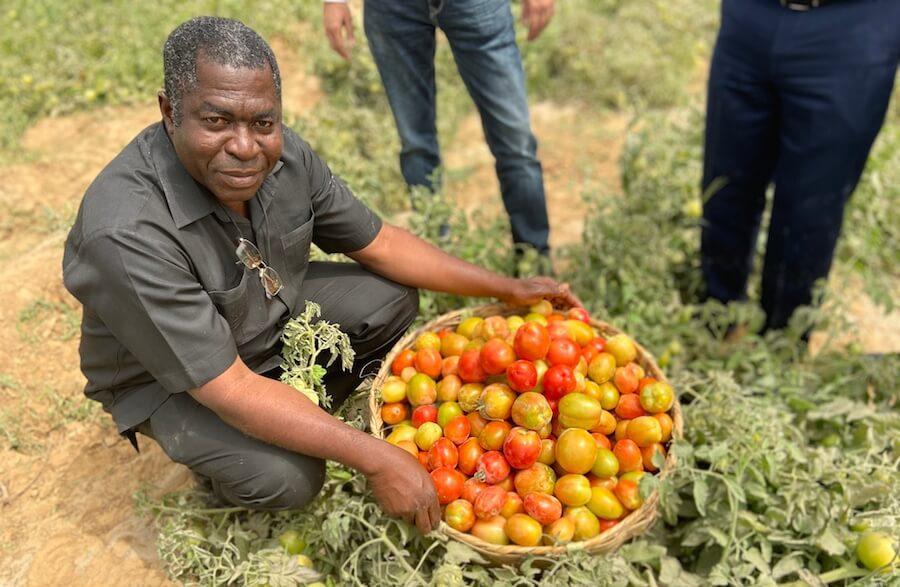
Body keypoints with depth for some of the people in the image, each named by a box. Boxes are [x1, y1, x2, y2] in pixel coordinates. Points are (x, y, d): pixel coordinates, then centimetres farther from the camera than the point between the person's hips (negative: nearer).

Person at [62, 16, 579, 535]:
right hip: (171, 380, -6)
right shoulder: (127, 233, -38)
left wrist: (507, 289, -7)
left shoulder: (282, 154, -19)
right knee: (288, 476, -27)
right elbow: (228, 388, -35)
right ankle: (222, 460, 9)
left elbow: (377, 243, -6)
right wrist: (375, 460, -36)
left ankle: (304, 416, 11)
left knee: (391, 300, -5)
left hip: (272, 313, 6)